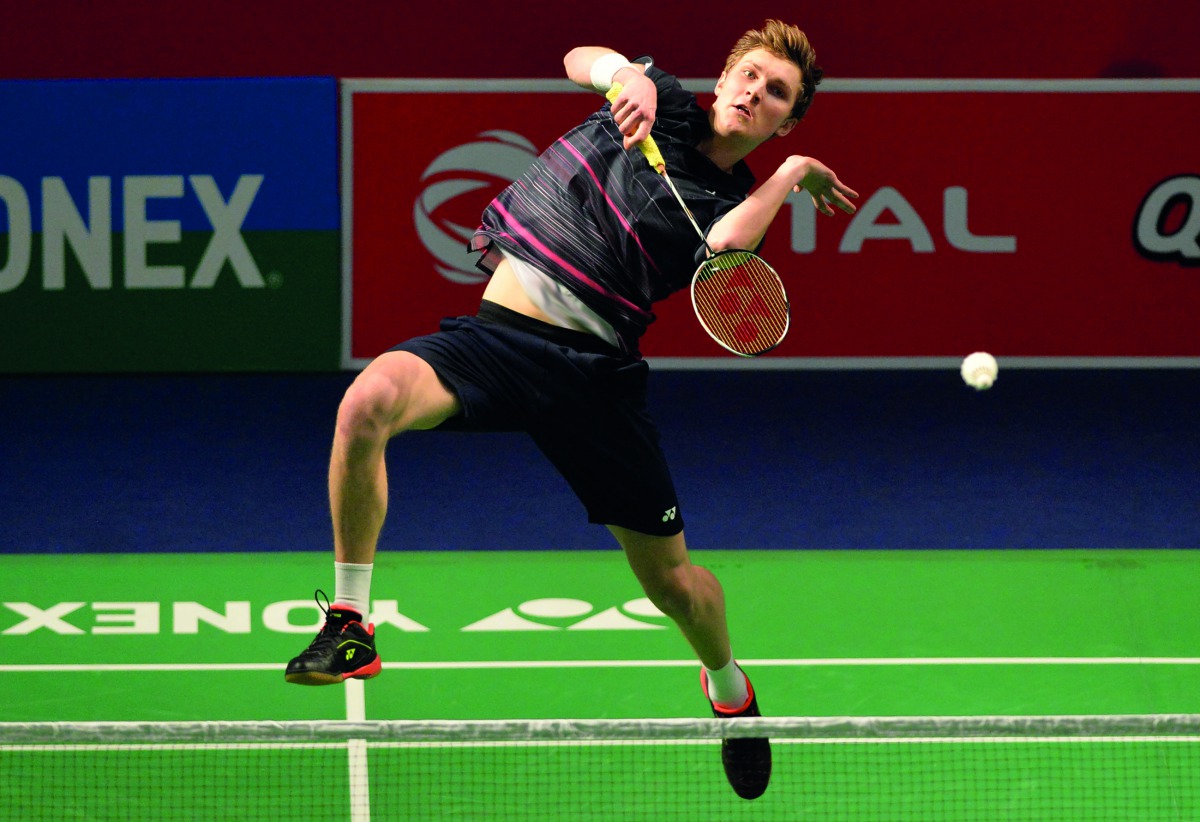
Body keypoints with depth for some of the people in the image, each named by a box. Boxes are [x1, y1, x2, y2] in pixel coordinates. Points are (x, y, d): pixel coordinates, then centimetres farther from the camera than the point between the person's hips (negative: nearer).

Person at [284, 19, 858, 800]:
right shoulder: (664, 105, 11)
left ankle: (729, 686, 44)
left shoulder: (737, 201, 5)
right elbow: (581, 58, 5)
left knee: (671, 580, 6)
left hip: (594, 369, 0)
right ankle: (350, 625, -19)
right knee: (370, 398, -31)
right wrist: (623, 72, -13)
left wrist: (794, 173, -10)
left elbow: (723, 250, -17)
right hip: (497, 330, 0)